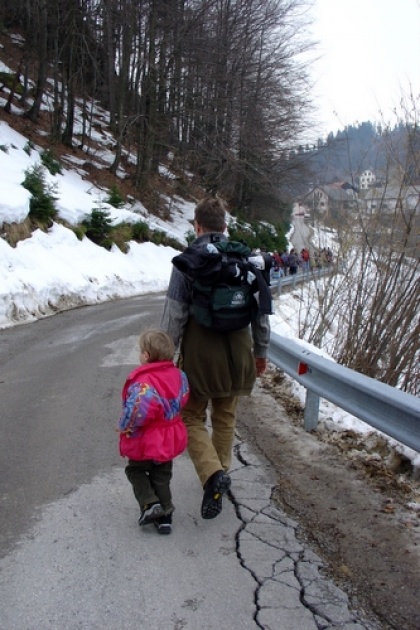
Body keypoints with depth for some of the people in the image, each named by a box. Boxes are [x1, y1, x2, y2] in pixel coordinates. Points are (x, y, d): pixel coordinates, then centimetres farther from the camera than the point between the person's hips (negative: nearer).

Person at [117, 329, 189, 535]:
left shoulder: (142, 381, -28)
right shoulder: (178, 375, -4)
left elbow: (138, 410, -39)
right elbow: (183, 399, 8)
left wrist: (125, 427, -21)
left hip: (144, 441, -6)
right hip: (169, 439, 6)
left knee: (135, 471, 19)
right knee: (162, 477, 20)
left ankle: (149, 503, 4)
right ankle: (165, 515, 21)